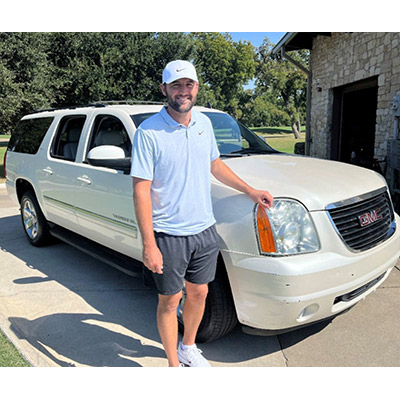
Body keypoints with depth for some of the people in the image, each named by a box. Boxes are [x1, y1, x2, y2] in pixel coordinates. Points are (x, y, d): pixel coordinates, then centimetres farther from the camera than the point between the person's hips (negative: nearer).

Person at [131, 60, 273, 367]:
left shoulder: (204, 123, 5)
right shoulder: (149, 132, -14)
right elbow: (141, 191, -15)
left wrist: (250, 191, 17)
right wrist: (148, 244, -19)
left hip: (205, 229, 6)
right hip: (168, 235, -5)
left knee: (199, 292, 18)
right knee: (169, 301, 10)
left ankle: (189, 348, 43)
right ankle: (174, 364, 32)